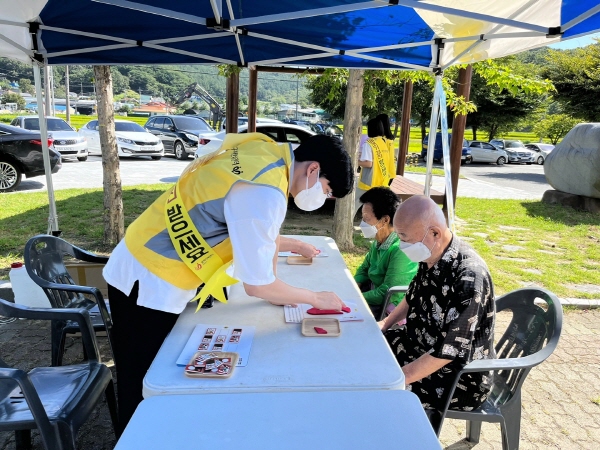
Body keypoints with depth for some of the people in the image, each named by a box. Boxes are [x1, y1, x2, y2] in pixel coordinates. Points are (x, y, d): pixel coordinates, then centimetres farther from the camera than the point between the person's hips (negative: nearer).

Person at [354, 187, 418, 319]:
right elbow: (364, 269, 14)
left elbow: (387, 294, -27)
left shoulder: (401, 251, -28)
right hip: (375, 292, 8)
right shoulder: (378, 242, 0)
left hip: (388, 309, -8)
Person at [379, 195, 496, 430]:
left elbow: (449, 351, -29)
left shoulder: (468, 277, -32)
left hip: (459, 377, -8)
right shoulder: (430, 256, -6)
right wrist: (384, 324, 6)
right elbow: (413, 299, 15)